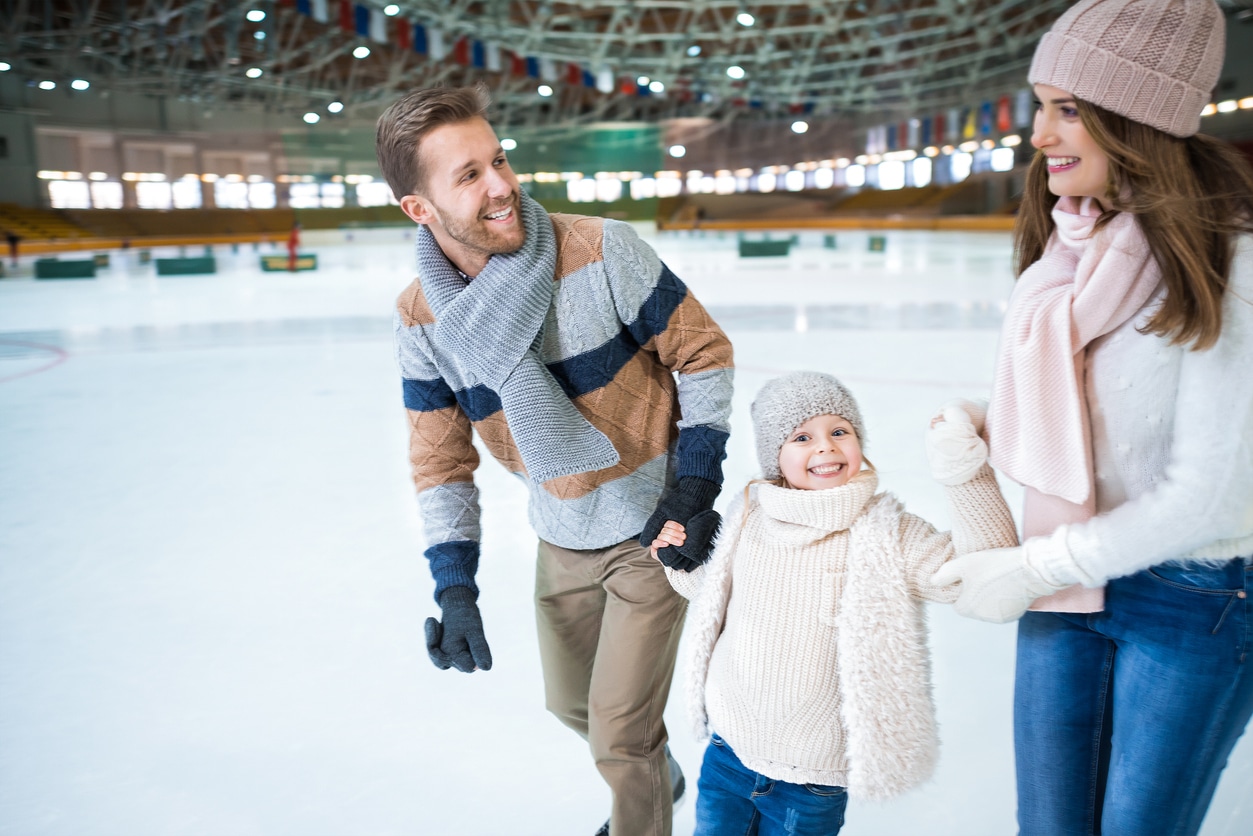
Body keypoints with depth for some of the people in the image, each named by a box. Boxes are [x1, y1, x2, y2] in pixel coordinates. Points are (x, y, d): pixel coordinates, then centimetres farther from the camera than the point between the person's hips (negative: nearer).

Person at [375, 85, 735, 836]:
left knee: (619, 734, 2)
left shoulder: (602, 250, -23)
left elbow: (704, 353, -12)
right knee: (573, 702, 24)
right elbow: (440, 458, -2)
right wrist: (454, 585, -8)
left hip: (654, 528, -4)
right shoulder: (423, 318, -11)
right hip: (561, 540, 5)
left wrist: (695, 484, -16)